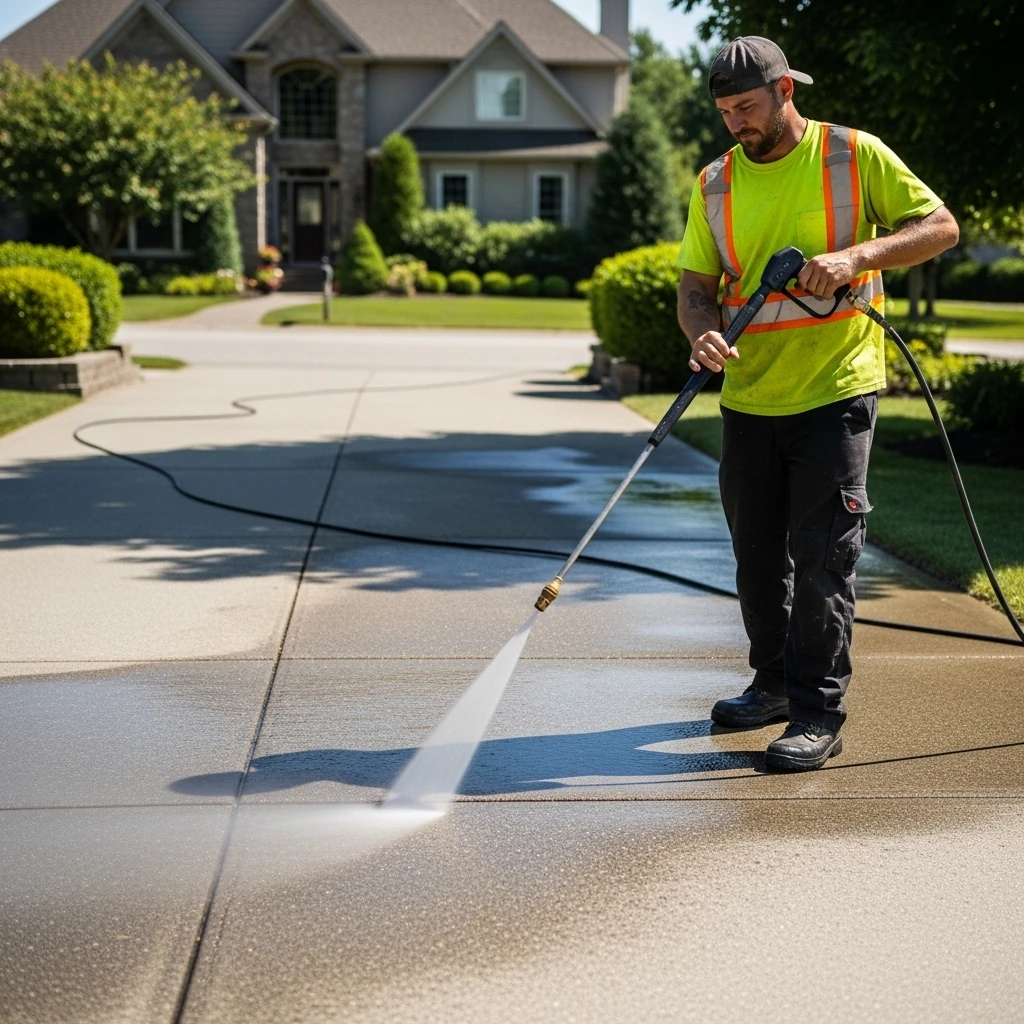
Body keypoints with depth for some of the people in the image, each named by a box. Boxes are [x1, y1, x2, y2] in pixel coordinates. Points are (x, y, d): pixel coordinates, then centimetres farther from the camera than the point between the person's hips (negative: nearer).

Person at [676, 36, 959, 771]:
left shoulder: (856, 156, -4)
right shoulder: (716, 183, 7)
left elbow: (940, 225, -3)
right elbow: (696, 284, 6)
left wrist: (856, 255, -19)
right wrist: (703, 333, -16)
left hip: (836, 391, -5)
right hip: (749, 398, 5)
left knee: (822, 557, -7)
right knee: (758, 553, 13)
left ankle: (820, 713, 0)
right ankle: (776, 682, 30)